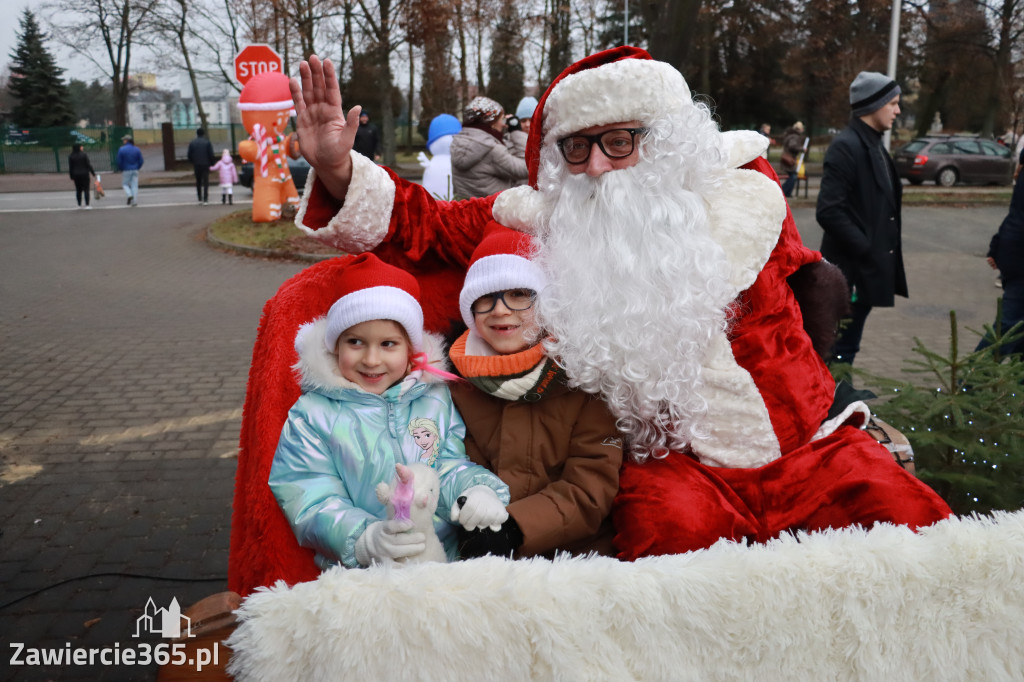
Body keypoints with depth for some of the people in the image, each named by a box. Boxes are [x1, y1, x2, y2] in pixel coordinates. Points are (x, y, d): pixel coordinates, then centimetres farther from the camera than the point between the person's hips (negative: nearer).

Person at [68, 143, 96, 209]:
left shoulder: (70, 156, 1)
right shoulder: (84, 155, -8)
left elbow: (70, 167, 2)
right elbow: (88, 165, -9)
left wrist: (71, 177, 8)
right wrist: (93, 173, -3)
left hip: (76, 175, 3)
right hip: (84, 174, -3)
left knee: (78, 190, 10)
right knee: (86, 189, 0)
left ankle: (79, 205, 10)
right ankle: (87, 204, -6)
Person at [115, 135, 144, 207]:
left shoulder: (121, 149, -9)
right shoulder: (137, 149, 1)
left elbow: (118, 161, -7)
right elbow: (141, 161, 1)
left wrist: (120, 169, 10)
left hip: (126, 171, -3)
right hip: (135, 171, 3)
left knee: (125, 184, 12)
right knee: (134, 185, 5)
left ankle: (130, 195, -13)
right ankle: (135, 201, 0)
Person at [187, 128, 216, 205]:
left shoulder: (192, 143, 2)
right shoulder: (207, 142, -5)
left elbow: (189, 155, 3)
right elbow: (211, 154, -8)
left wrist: (192, 163, 16)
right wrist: (211, 164, 2)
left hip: (196, 165, 3)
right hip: (205, 165, -2)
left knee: (198, 182, 14)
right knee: (205, 182, -2)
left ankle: (200, 199, 18)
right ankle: (205, 200, -9)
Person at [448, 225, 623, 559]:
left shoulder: (582, 377, -2)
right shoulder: (460, 384, 7)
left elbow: (590, 488, -7)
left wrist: (514, 528, -20)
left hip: (577, 553, 0)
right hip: (487, 565, 0)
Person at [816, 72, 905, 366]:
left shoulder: (873, 144, 14)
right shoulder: (846, 146, -15)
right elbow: (829, 211, -23)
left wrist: (880, 254, 10)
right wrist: (867, 250, -18)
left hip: (868, 265, 9)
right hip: (852, 268, -9)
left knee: (846, 345, 15)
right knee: (841, 347, 0)